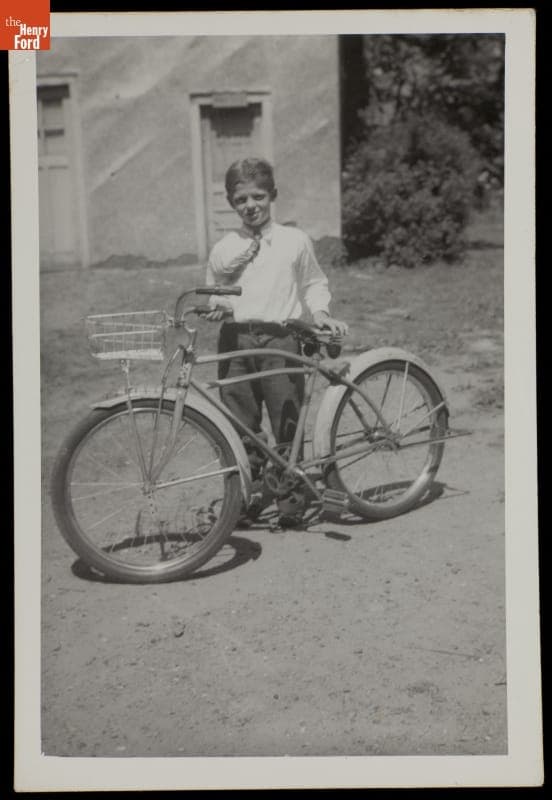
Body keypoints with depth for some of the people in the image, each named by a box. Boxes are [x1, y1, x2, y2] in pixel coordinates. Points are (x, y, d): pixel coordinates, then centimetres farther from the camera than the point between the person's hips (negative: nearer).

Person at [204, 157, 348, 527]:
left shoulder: (295, 241, 6)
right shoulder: (223, 250, 11)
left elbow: (315, 284, 15)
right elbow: (213, 292, 22)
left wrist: (320, 312, -3)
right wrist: (217, 305, 0)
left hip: (280, 339, -2)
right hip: (235, 341, 2)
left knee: (287, 426, -1)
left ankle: (292, 499, 12)